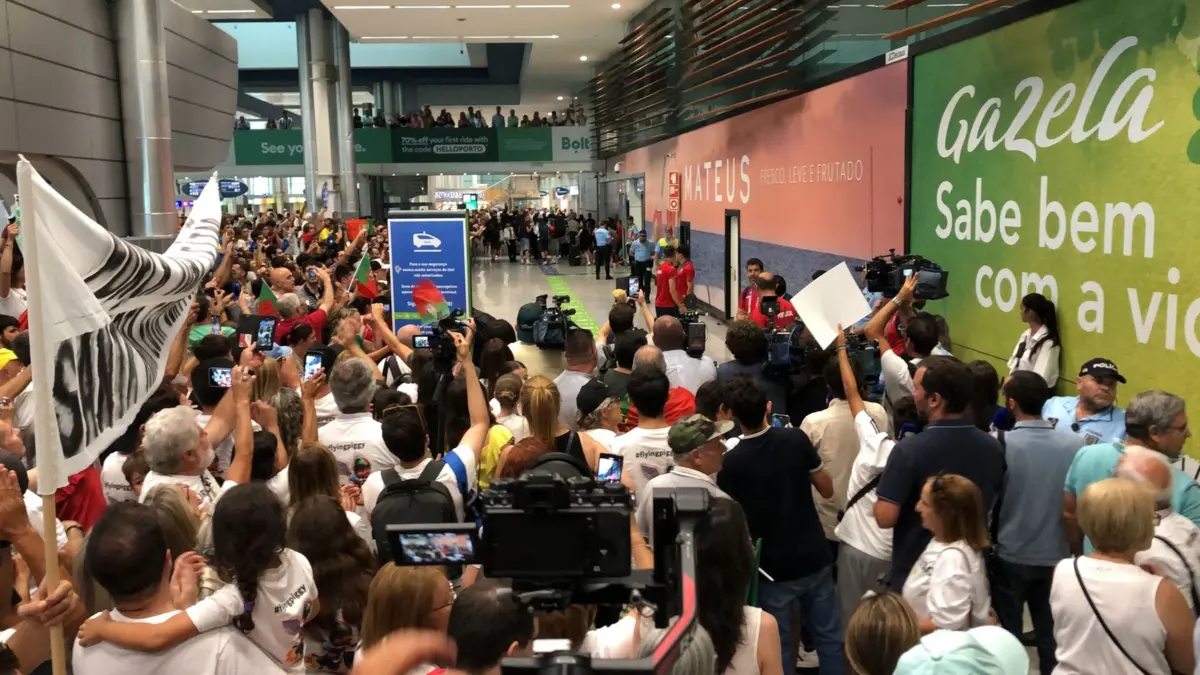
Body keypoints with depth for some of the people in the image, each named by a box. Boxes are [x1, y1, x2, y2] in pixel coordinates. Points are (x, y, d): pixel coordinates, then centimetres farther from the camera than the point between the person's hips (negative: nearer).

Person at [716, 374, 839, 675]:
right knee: (829, 637, 17)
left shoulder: (731, 463, -16)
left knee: (779, 646, 13)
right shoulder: (796, 439, -11)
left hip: (773, 567, -2)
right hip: (815, 558, 3)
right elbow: (827, 490, 1)